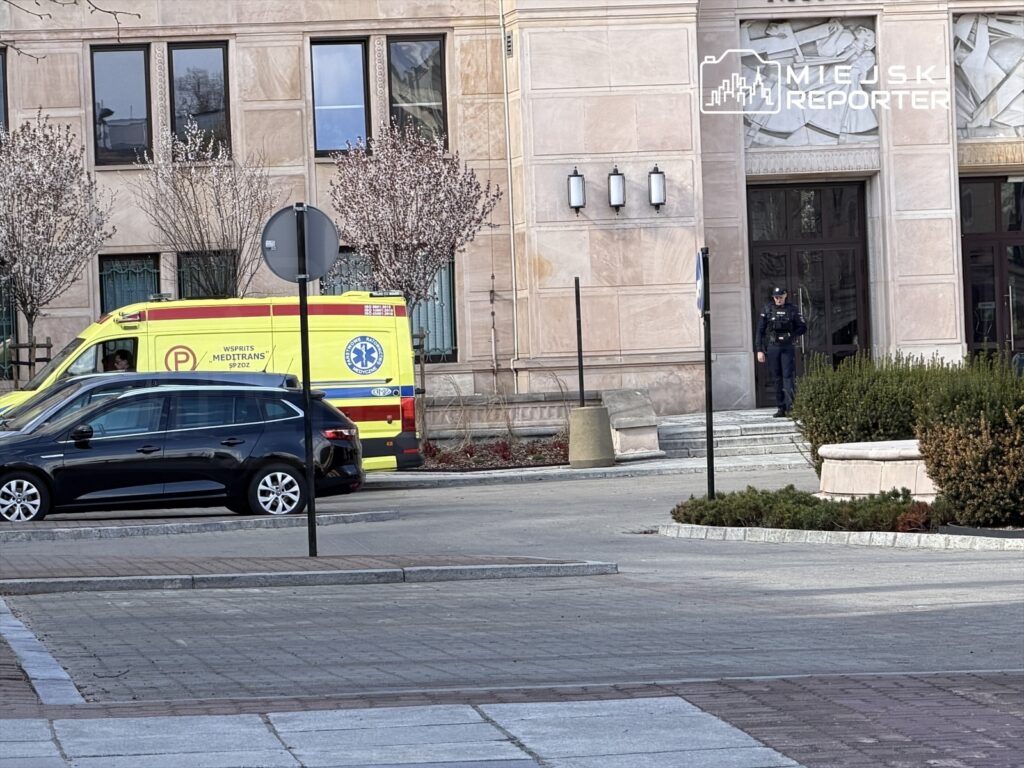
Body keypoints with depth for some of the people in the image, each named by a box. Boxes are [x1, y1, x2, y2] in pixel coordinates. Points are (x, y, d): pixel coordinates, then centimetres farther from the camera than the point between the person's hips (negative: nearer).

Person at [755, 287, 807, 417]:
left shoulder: (792, 310, 3)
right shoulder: (767, 310, 4)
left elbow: (803, 327, 6)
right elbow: (760, 331, 5)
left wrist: (791, 335, -10)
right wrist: (760, 350, -1)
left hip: (787, 347, -1)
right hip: (772, 347, 1)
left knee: (788, 376, -10)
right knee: (777, 378, 5)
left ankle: (790, 406, -15)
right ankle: (781, 408, 9)